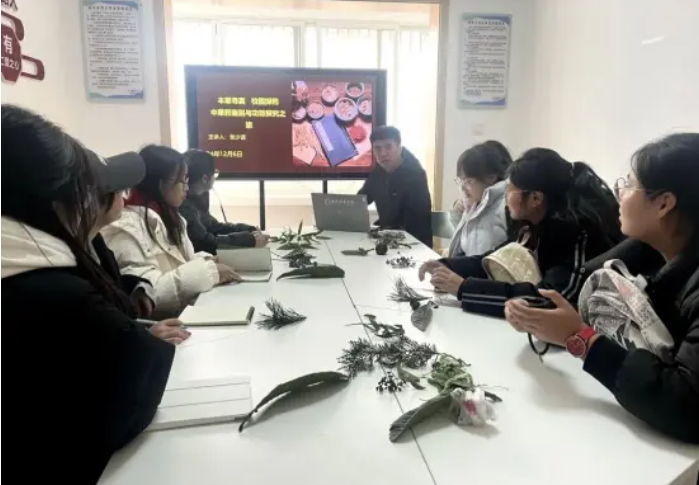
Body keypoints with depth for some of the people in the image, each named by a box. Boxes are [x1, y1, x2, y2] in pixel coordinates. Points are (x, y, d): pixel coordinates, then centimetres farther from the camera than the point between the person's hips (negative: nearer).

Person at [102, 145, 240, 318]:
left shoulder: (170, 218, 15)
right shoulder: (125, 229, -15)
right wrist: (207, 271, -21)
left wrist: (209, 263, -4)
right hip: (159, 321, -8)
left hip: (190, 308, 8)